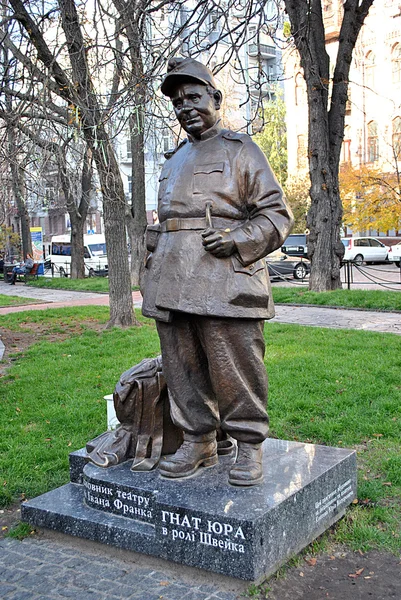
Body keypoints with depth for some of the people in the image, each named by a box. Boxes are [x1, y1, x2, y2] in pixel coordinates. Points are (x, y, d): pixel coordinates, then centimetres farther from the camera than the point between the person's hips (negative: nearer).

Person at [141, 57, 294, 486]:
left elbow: (277, 215, 1)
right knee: (182, 366, 8)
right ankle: (197, 442, 21)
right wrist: (154, 249, 19)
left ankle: (249, 446, 11)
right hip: (172, 283, 6)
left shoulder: (240, 150, 6)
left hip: (224, 283, -6)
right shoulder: (174, 160, 25)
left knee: (235, 368, -4)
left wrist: (238, 239, -14)